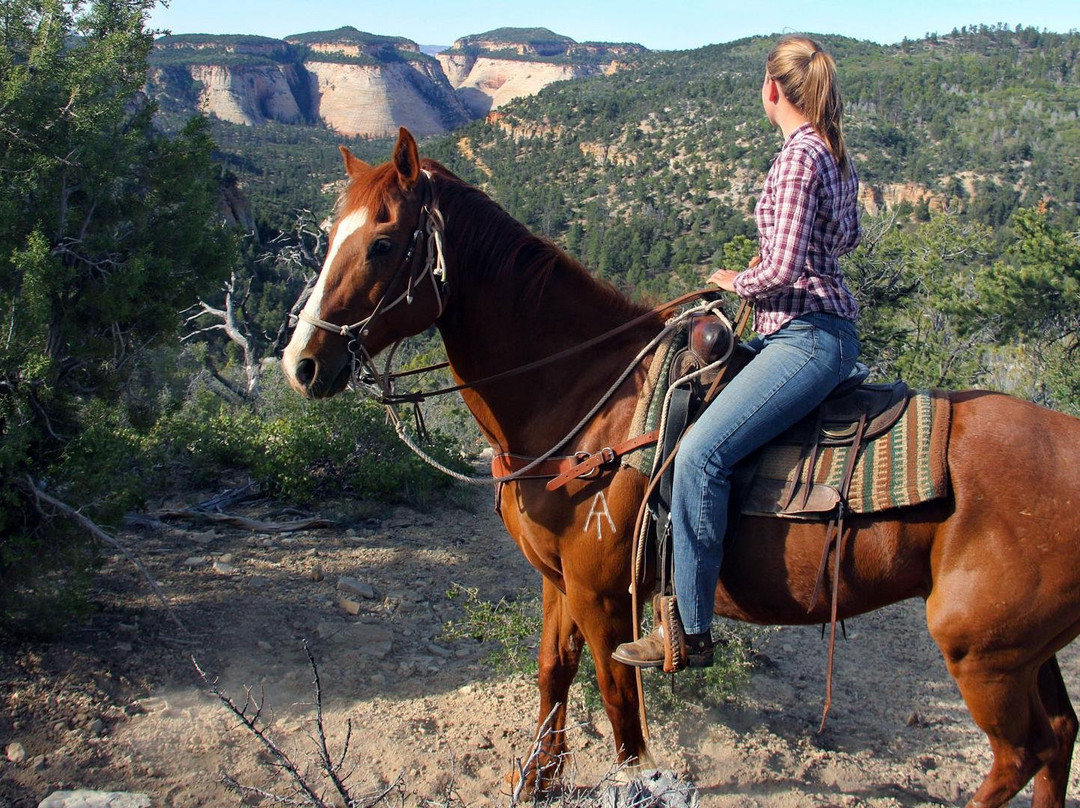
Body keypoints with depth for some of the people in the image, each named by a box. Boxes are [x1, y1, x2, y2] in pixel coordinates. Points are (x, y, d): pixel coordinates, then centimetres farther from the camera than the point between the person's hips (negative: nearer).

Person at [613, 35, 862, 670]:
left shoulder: (799, 156, -15)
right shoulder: (836, 155, 14)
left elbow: (781, 271, -22)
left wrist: (735, 281, -2)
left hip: (808, 336, -11)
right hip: (821, 330, 11)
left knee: (701, 453, -23)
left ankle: (690, 631, -19)